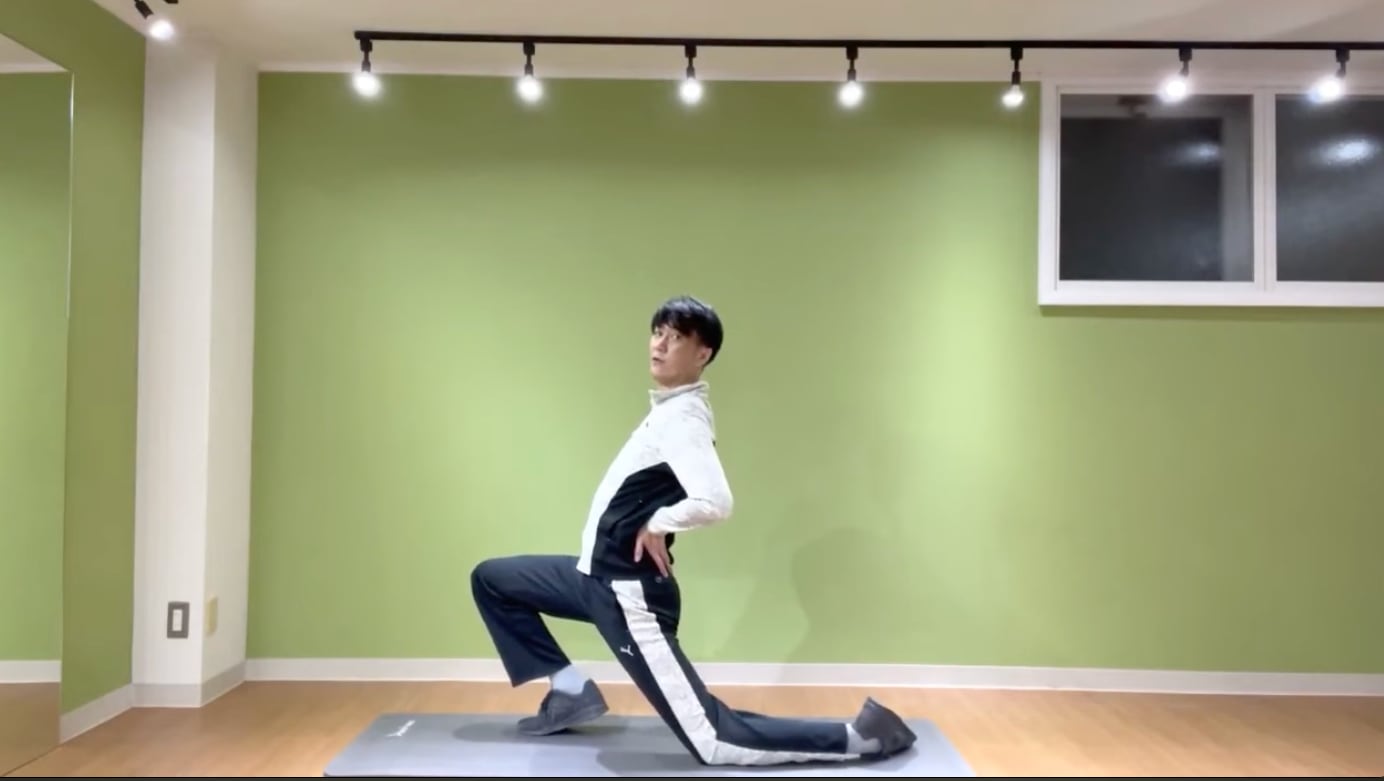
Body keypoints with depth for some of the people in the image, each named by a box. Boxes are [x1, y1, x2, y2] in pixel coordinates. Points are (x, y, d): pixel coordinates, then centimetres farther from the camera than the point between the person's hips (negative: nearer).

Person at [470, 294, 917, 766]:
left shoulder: (682, 418, -21)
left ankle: (857, 737, 1)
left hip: (627, 593, -10)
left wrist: (657, 524, -20)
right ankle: (572, 691, 19)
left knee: (714, 744, -8)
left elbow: (715, 502, -37)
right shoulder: (667, 408, 9)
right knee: (490, 579, 20)